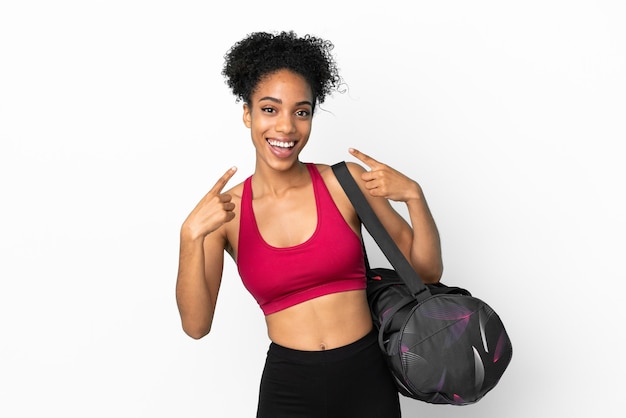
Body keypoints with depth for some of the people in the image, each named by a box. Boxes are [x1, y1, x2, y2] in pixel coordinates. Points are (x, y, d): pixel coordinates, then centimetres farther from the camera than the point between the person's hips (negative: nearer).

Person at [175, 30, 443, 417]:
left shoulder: (346, 182, -7)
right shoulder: (226, 211, -4)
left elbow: (428, 270, -1)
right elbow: (196, 324, -11)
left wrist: (414, 195, -16)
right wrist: (191, 235, -23)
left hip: (366, 377, 0)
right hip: (288, 387, 0)